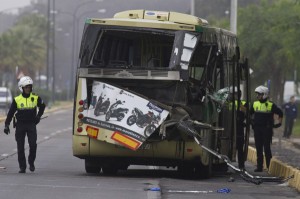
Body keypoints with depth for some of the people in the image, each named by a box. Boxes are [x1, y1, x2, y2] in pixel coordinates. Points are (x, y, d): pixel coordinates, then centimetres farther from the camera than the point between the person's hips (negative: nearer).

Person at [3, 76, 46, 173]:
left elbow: (42, 106, 21)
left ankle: (31, 162, 10)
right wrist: (6, 125, -4)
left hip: (31, 125, 0)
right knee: (20, 147, 1)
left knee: (33, 145, -11)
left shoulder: (36, 98, 1)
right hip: (20, 125, 0)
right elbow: (10, 113, 1)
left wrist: (38, 116, 11)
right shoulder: (17, 100, -3)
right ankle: (22, 167, 8)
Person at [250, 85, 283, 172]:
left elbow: (280, 113, 5)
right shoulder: (255, 104, 8)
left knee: (267, 148, -4)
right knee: (259, 149, 6)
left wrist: (279, 123, 3)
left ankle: (269, 166, 1)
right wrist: (251, 122, 16)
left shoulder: (271, 105, -5)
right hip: (257, 129, 4)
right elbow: (250, 114, 23)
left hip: (267, 129, -4)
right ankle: (259, 166, 11)